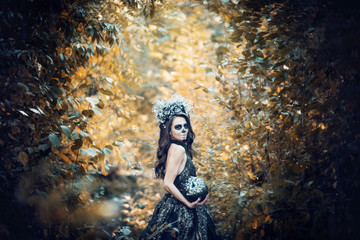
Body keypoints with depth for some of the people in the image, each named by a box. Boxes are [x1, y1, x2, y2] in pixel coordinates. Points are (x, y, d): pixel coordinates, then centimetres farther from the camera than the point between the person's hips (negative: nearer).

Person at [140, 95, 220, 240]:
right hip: (181, 210, -9)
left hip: (172, 205, 9)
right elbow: (168, 184, -22)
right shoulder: (179, 149, -17)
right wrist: (188, 203, -17)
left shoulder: (172, 148, 9)